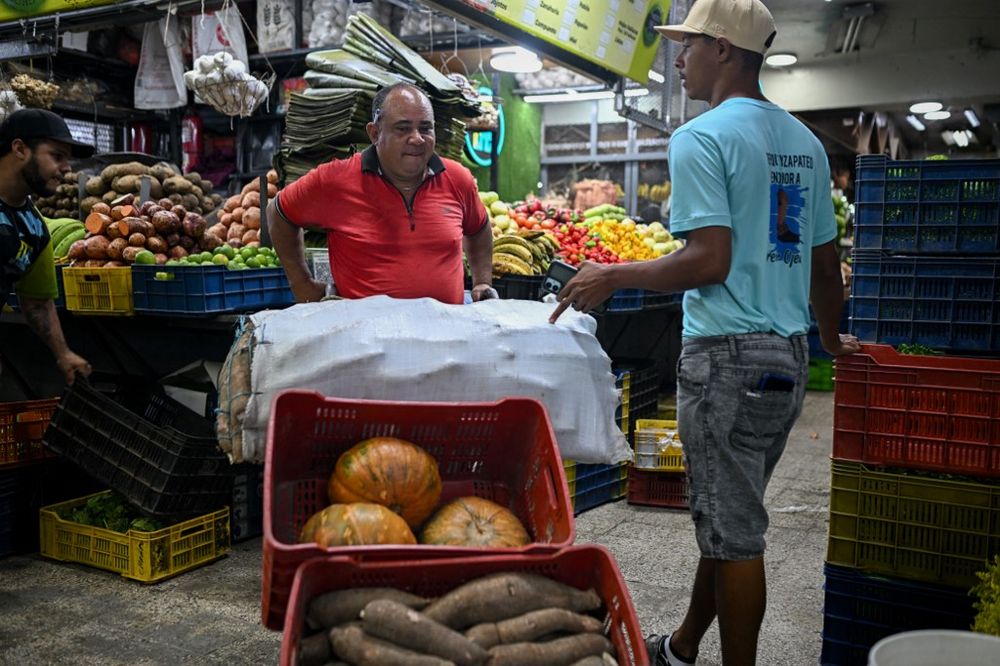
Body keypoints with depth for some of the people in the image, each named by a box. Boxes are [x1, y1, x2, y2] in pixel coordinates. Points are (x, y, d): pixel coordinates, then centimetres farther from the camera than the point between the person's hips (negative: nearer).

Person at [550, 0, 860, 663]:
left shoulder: (701, 138, -11)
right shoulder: (805, 141, 13)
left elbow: (710, 261, -20)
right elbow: (825, 261, 16)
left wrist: (614, 276, -9)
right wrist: (832, 338, 30)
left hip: (728, 356, -8)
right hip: (790, 358, 9)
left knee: (733, 532, 1)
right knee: (731, 517, 17)